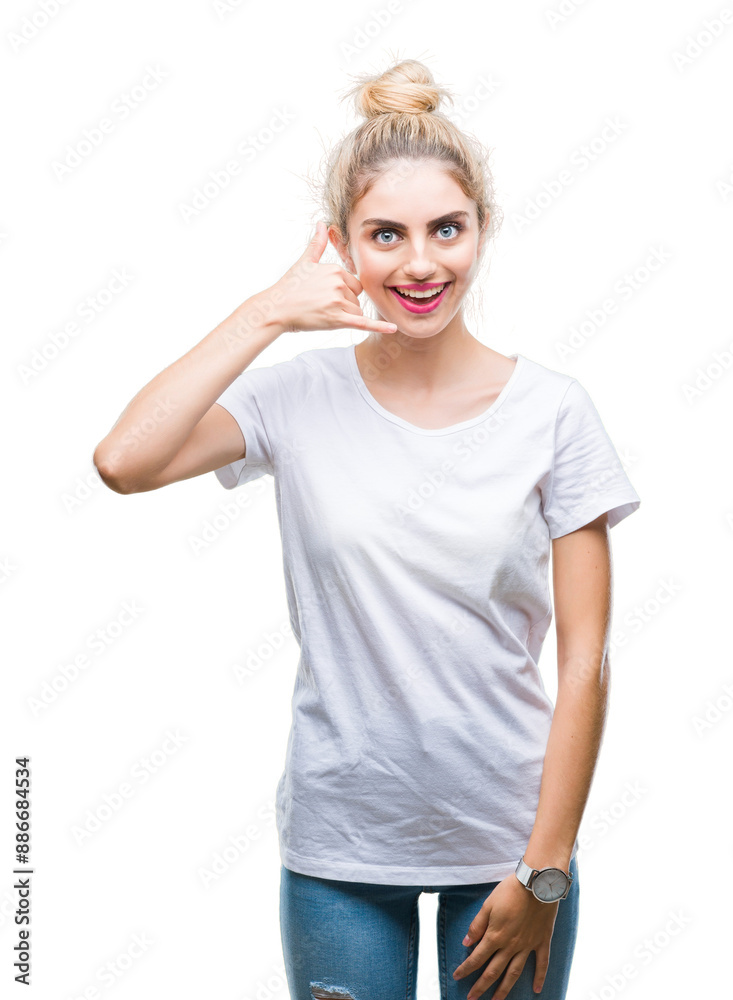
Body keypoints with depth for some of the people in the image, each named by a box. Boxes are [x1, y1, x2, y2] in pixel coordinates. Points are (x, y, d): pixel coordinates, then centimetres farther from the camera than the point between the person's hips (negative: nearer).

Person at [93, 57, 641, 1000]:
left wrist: (545, 870, -7)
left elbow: (584, 659, -5)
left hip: (503, 838, 0)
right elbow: (124, 460, -21)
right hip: (337, 847, 1)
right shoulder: (302, 398, -4)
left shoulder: (551, 410, -6)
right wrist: (267, 312, -16)